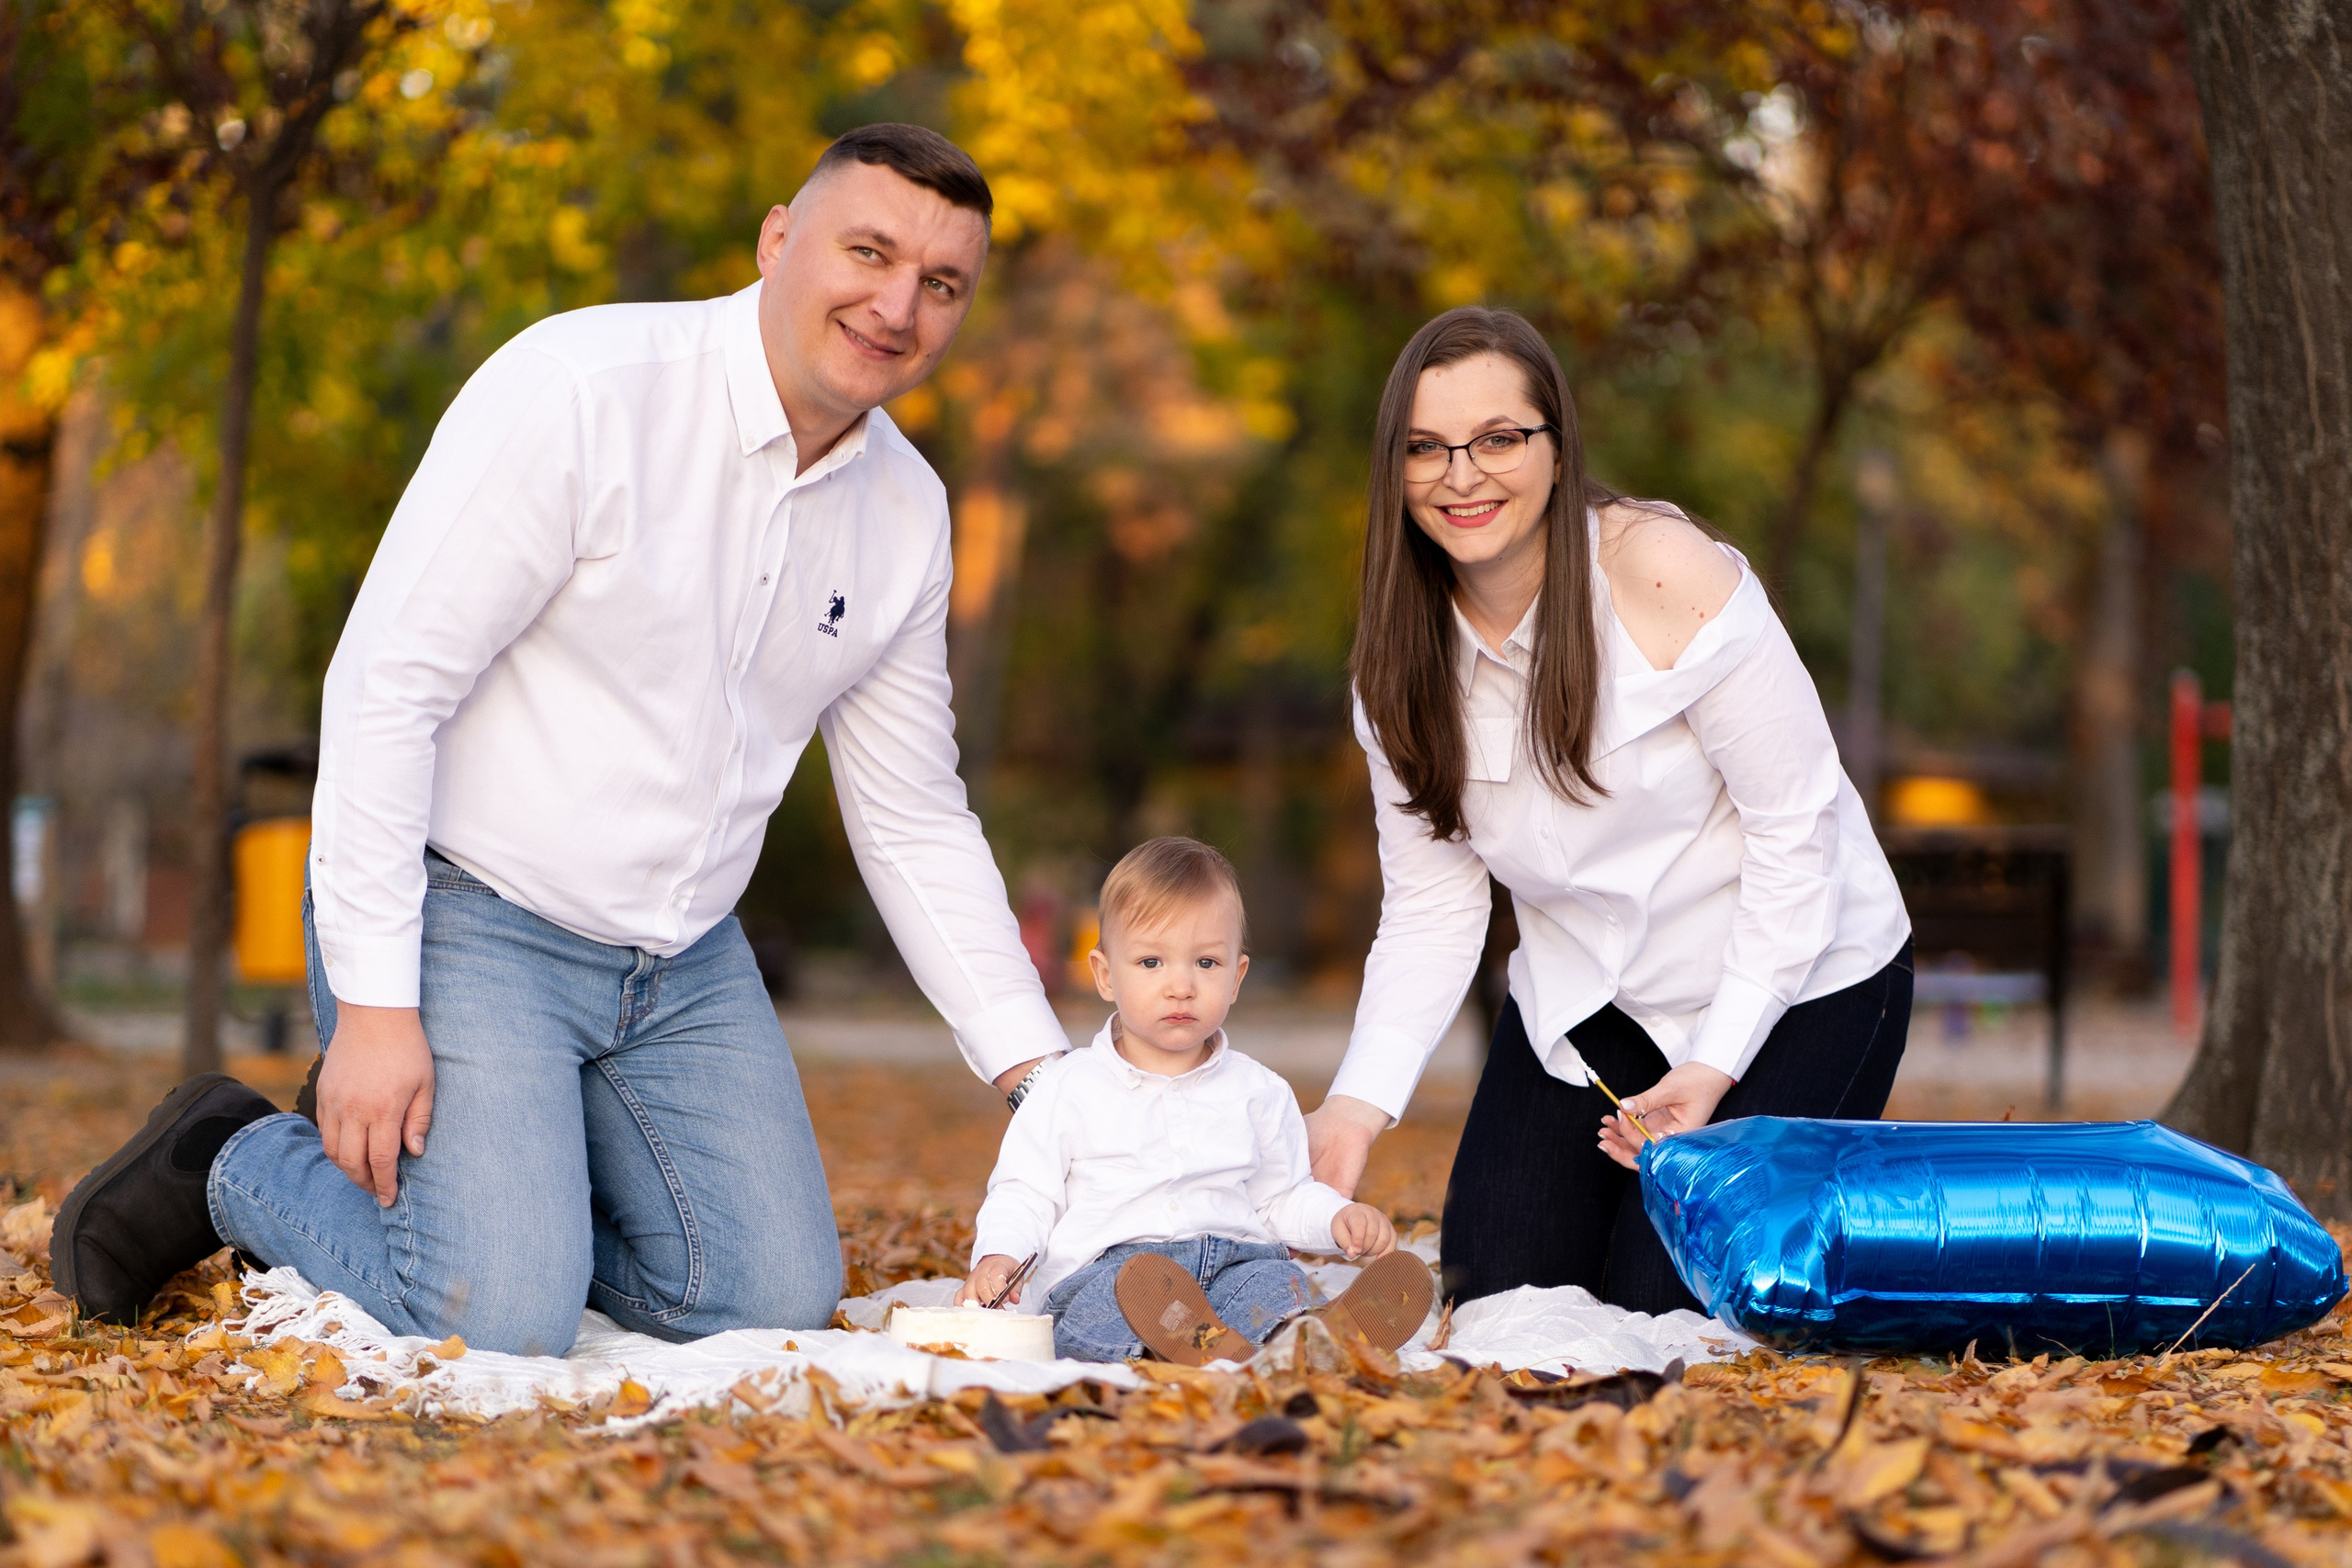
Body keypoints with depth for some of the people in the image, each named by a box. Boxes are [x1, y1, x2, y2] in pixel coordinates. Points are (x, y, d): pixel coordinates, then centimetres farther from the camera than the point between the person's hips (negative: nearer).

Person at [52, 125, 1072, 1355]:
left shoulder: (906, 512, 2)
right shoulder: (580, 388, -19)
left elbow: (913, 816, 10)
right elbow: (385, 684, -20)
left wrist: (1036, 1072, 4)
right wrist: (373, 1004, -23)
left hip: (685, 964, 7)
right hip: (468, 919, -7)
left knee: (774, 1304, -4)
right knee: (500, 1325, -19)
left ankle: (509, 1191, 20)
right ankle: (232, 1169, 9)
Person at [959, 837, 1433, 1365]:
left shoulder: (1257, 1092, 17)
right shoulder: (1070, 1087, 9)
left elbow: (1283, 1197, 24)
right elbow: (1025, 1192, 9)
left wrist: (1339, 1217, 3)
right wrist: (999, 1256, -11)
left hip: (1232, 1258, 2)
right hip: (1101, 1266, -2)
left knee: (1274, 1281, -31)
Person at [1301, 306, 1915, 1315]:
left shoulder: (1669, 577, -24)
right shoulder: (1403, 657, -6)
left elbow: (1796, 826, -20)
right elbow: (1432, 907, -5)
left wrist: (1715, 1065, -24)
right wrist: (1362, 1100, -20)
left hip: (1793, 984, -5)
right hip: (1586, 999, 5)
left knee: (1666, 1304, -12)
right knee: (1495, 1287, 0)